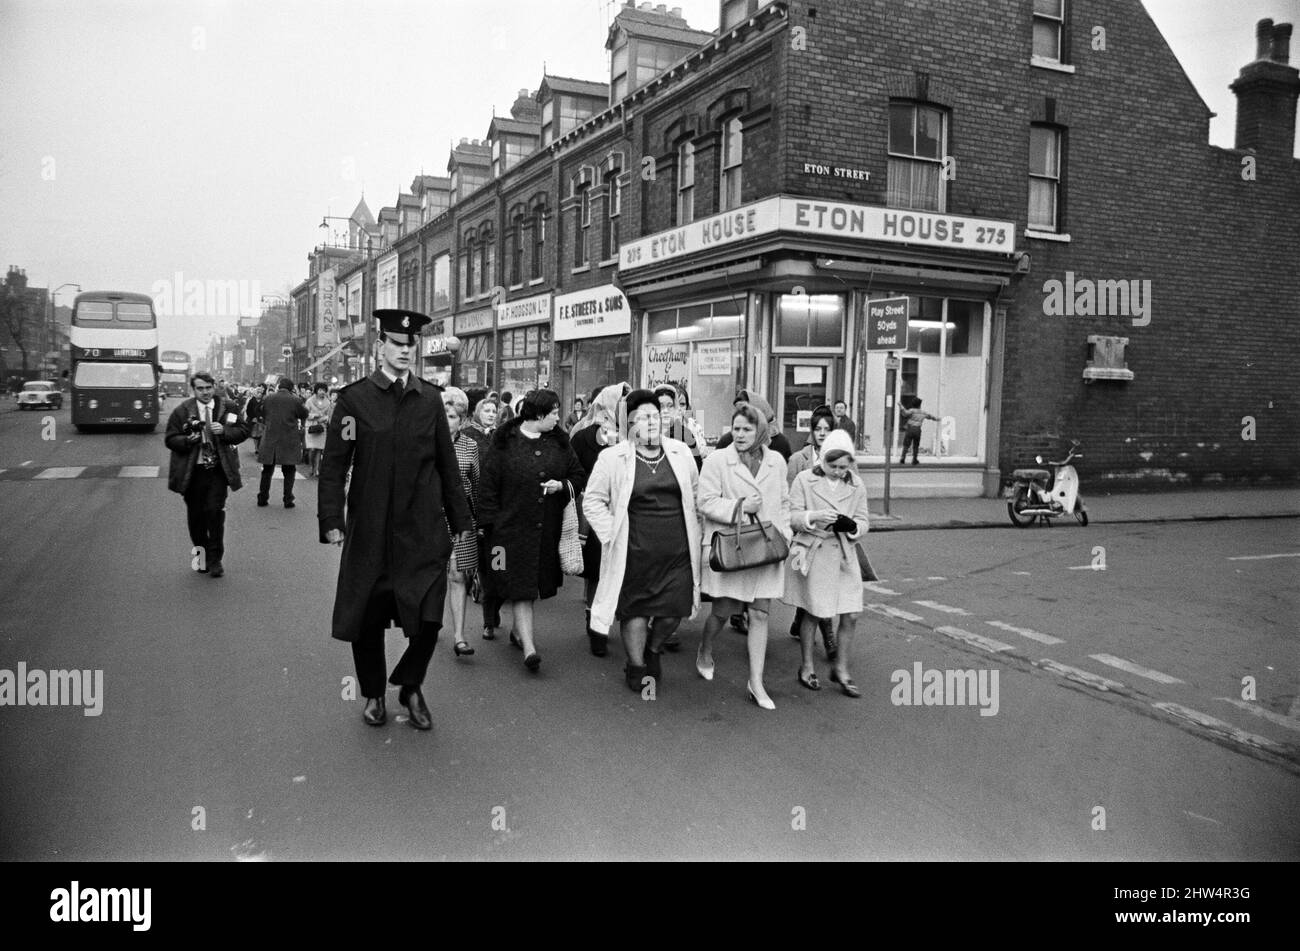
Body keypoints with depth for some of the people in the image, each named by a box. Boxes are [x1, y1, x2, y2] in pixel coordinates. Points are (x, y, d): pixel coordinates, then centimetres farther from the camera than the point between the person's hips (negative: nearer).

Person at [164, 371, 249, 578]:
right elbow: (170, 439, 1)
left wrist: (224, 431, -15)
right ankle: (200, 556, 25)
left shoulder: (226, 408, 4)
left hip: (218, 470, 0)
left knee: (215, 512, -8)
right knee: (195, 515, 8)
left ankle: (215, 560, 2)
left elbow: (243, 432, 4)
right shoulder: (182, 411, 1)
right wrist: (188, 440, -19)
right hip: (192, 472, 1)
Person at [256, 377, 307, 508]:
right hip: (289, 442, -2)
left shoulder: (269, 398, 0)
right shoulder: (295, 400, -9)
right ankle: (288, 500, 4)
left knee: (267, 470, 13)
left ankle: (262, 498, 17)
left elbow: (263, 416, 10)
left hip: (270, 439, 2)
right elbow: (304, 414, 3)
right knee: (289, 472, 7)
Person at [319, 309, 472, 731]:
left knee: (428, 619, -2)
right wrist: (331, 520, -8)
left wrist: (459, 519, 10)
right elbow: (333, 464, -2)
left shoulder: (430, 399, 5)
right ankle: (373, 694, 33)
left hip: (423, 530, 1)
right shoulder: (354, 398, -2)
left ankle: (410, 688, 24)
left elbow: (447, 463, 9)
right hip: (370, 532, -1)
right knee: (367, 620, 10)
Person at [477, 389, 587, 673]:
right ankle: (529, 647, -8)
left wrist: (561, 485, -8)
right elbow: (488, 485, -4)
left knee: (534, 585, 13)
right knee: (520, 587, -8)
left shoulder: (559, 442, 7)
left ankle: (519, 630, 34)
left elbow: (579, 476, 13)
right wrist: (491, 522, -7)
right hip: (513, 527, -4)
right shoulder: (505, 442, -6)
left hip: (547, 529, 4)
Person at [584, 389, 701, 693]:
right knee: (636, 611, 6)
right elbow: (592, 500, 0)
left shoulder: (681, 453, 6)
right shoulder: (612, 459, -4)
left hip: (678, 551, 3)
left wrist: (693, 530, 10)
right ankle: (636, 666, 27)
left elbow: (697, 494, 16)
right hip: (636, 552, -3)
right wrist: (612, 533, -7)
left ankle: (653, 650, 34)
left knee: (674, 610, 3)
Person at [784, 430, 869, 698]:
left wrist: (851, 526, -17)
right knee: (813, 613, 7)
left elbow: (863, 523, 6)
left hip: (844, 555, 3)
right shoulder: (805, 480, -5)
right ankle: (807, 667, 25)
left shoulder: (856, 485, 5)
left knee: (850, 615, 1)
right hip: (813, 553, -3)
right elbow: (793, 518, -6)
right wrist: (814, 517, -25)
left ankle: (841, 669, 19)